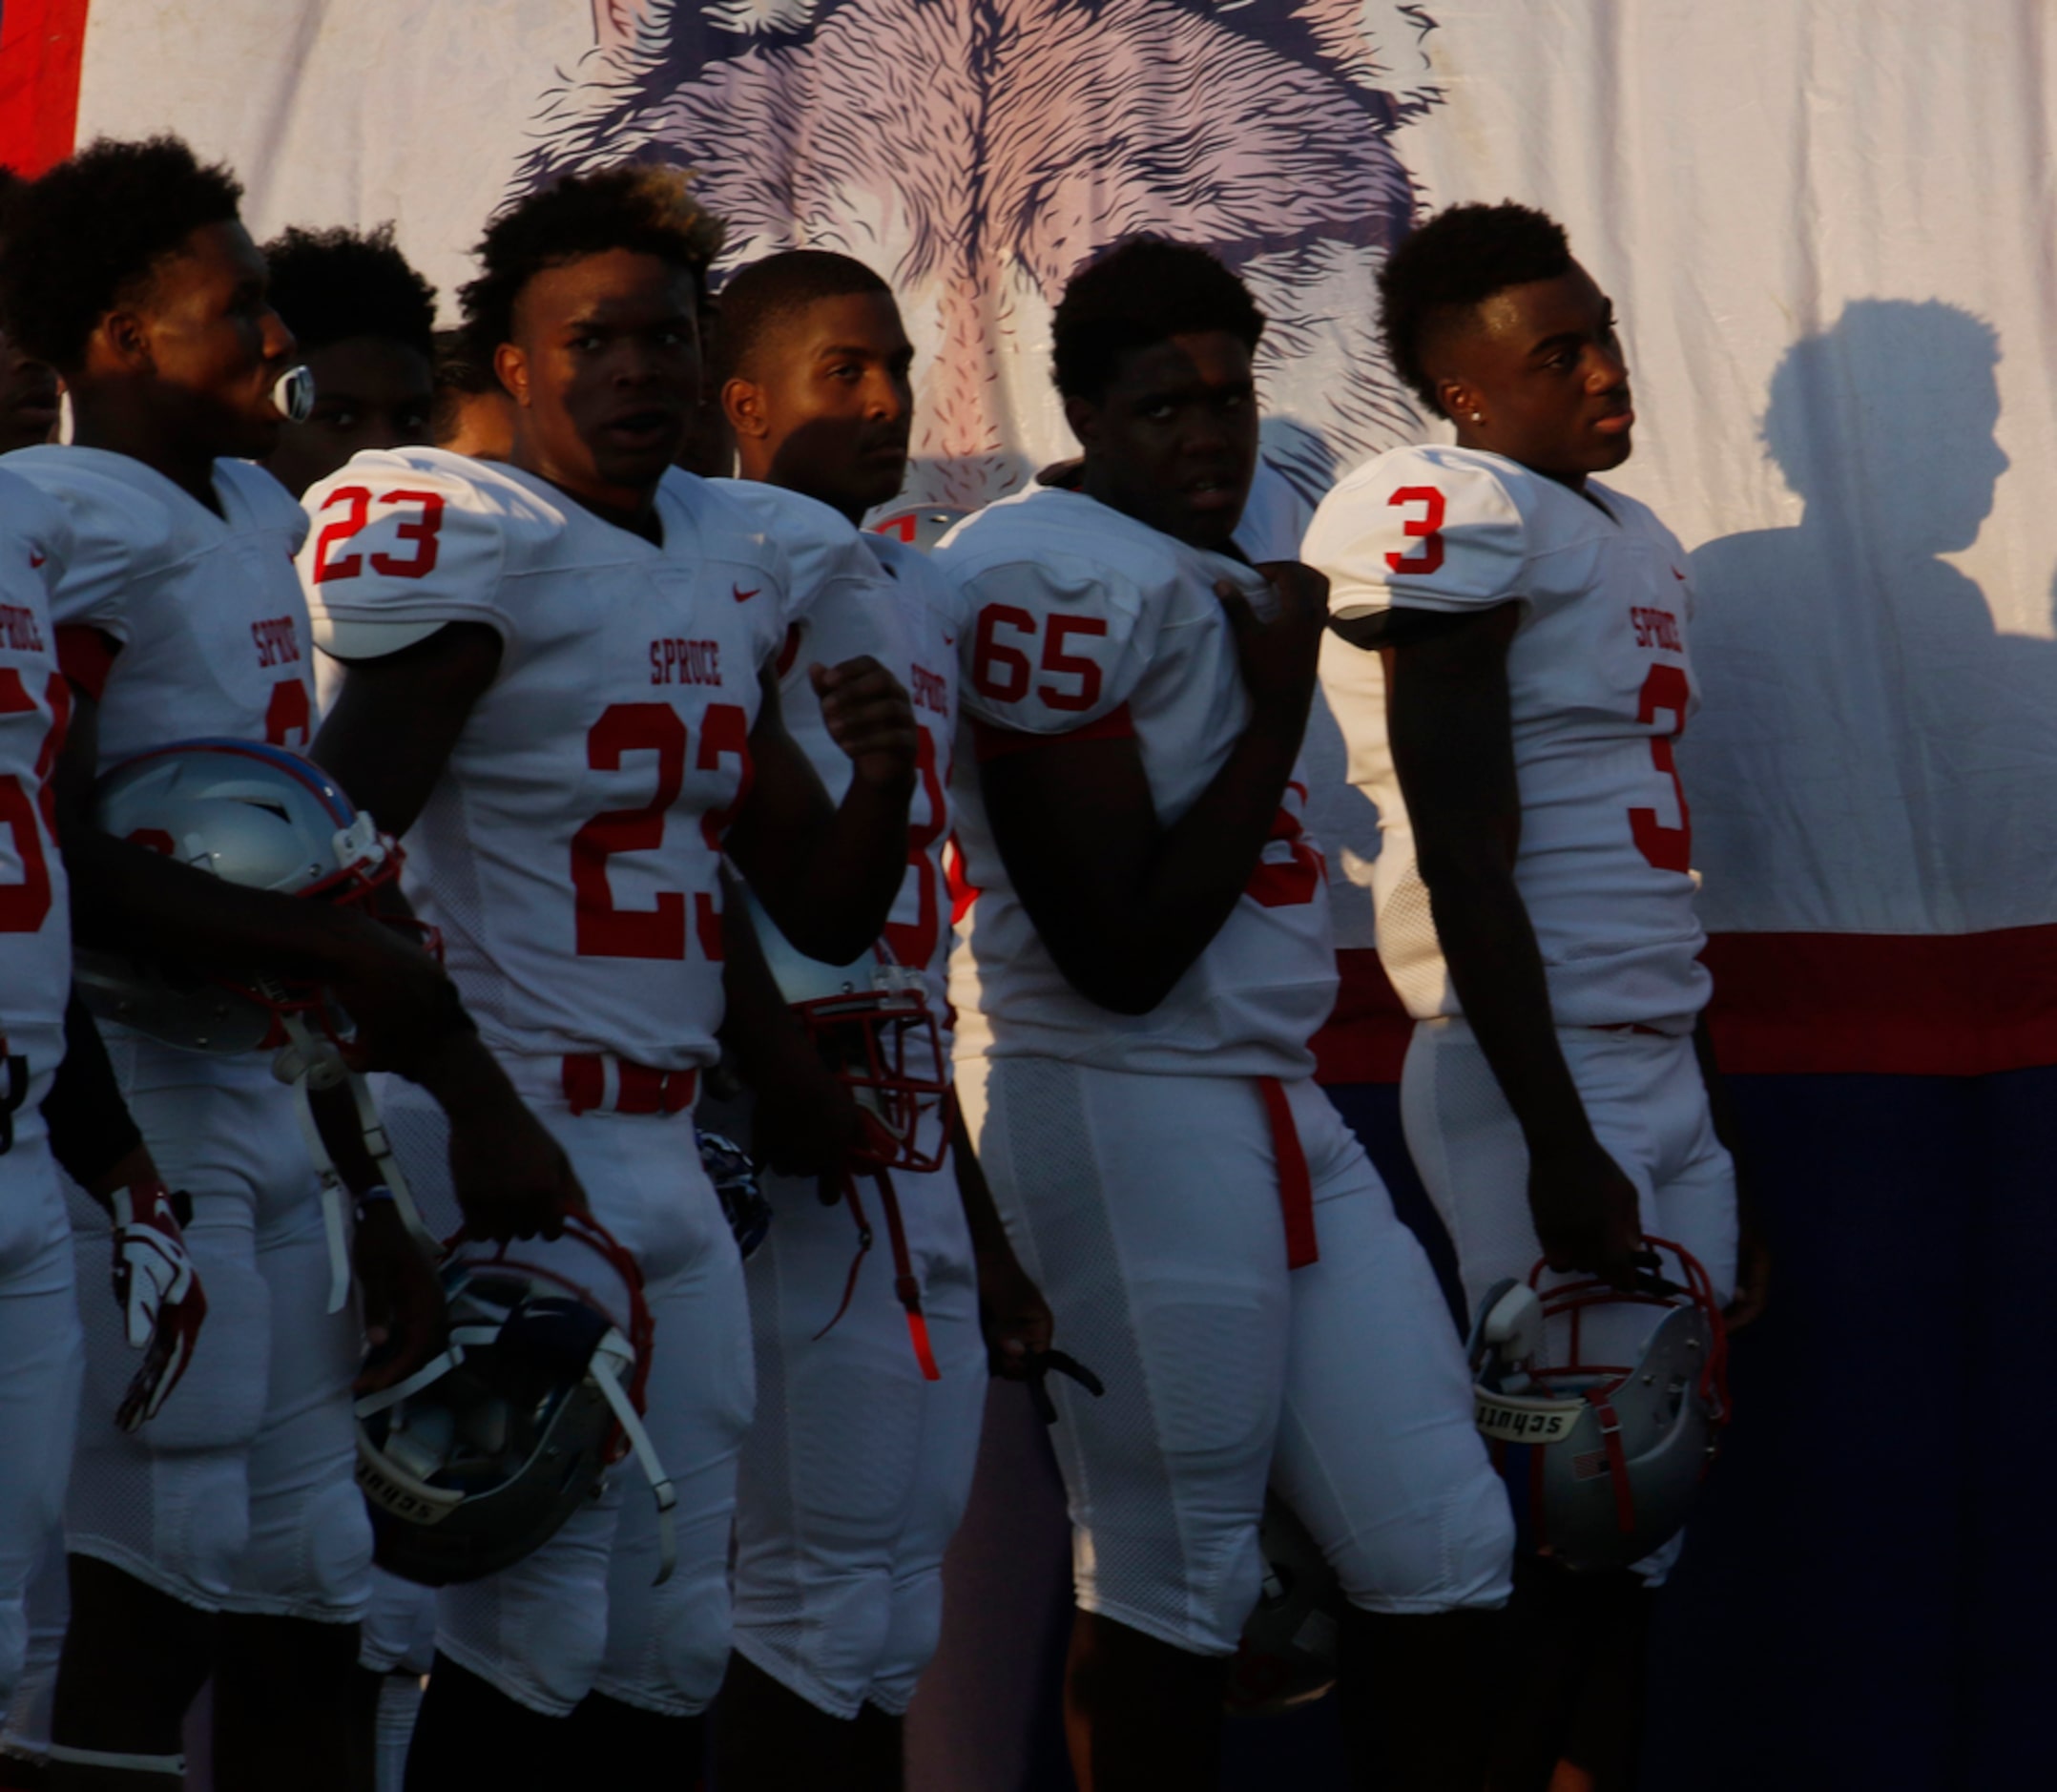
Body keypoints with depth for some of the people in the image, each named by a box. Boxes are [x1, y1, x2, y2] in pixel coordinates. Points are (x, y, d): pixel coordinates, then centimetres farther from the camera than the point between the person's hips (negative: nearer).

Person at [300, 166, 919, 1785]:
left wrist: (883, 781, -3)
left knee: (670, 1651, 8)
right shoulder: (465, 540, -9)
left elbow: (825, 913, 19)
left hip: (668, 1155, 8)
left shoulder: (734, 570, 15)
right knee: (530, 1645, -7)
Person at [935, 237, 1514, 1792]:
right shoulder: (1058, 583, -15)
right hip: (1126, 1116, -9)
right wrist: (1277, 717, -13)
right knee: (1172, 1585, -1)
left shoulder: (1231, 575, 15)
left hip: (1276, 1106, 9)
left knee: (1439, 1549, 8)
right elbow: (1119, 952, -18)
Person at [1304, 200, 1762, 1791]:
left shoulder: (1639, 541, 17)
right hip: (1533, 1075, -9)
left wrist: (1707, 1129, 23)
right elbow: (1467, 869, -17)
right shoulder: (1458, 522, -12)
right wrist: (1558, 1146, -20)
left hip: (1664, 1067, 9)